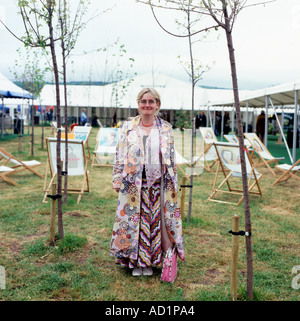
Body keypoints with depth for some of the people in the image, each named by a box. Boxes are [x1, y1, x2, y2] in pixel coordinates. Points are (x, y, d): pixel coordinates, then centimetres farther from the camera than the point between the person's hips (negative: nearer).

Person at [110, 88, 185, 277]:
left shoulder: (166, 129, 6)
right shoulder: (128, 126, 5)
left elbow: (171, 159, 7)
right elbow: (120, 154, 5)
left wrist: (173, 185, 3)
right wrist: (118, 179, -1)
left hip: (156, 182, 0)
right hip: (133, 182, 0)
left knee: (154, 219, 4)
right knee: (132, 219, 3)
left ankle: (150, 262, 20)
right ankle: (135, 261, 19)